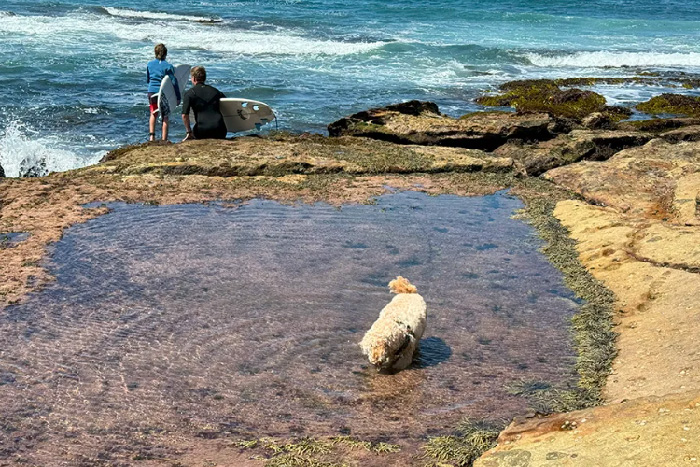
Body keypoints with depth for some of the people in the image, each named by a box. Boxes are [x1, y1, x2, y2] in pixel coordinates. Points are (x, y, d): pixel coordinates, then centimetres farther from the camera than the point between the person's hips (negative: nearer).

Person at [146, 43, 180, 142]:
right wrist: (178, 97, -8)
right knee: (165, 116, 8)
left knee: (153, 113, 21)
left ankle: (151, 135, 8)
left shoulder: (149, 64, 3)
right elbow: (174, 82, -11)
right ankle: (164, 139, 6)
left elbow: (147, 80, 15)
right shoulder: (168, 66, -9)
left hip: (152, 92, 3)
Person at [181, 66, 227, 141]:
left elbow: (184, 115, -4)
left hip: (201, 130, -3)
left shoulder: (189, 93, 5)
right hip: (220, 130, 3)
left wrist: (189, 132, 4)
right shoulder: (215, 91, 19)